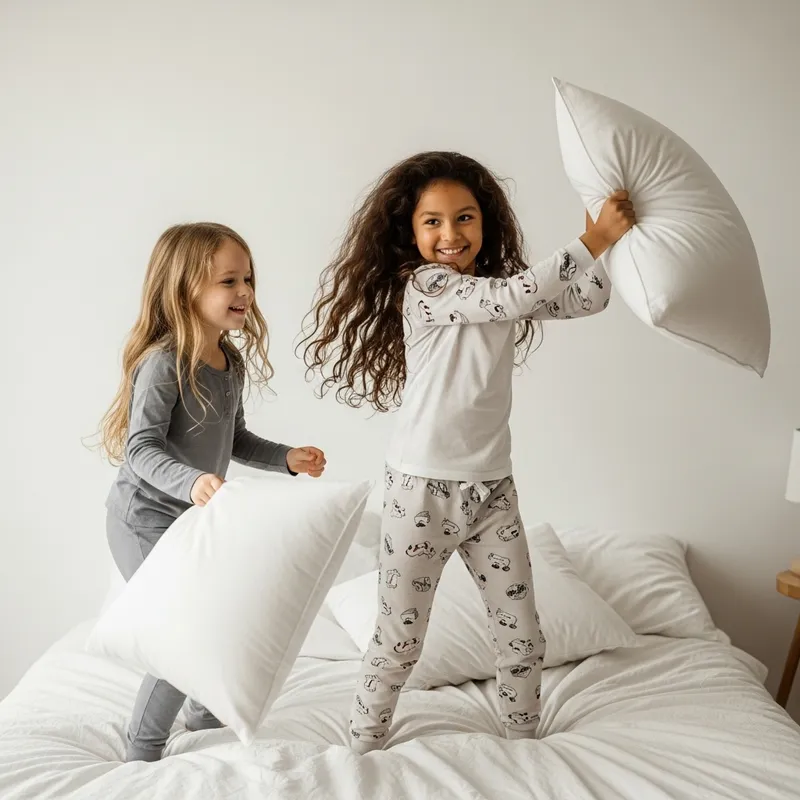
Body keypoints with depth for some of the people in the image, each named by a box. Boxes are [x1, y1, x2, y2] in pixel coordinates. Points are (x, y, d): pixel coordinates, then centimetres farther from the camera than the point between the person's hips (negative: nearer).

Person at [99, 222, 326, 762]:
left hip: (194, 518, 9)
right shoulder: (164, 363, -23)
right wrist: (191, 481, -44)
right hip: (146, 519, -8)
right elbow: (141, 448, -28)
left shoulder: (233, 362, 3)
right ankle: (143, 752, 13)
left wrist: (286, 458, 2)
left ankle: (206, 712, 44)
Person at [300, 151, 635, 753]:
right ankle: (363, 753, 27)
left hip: (493, 488, 6)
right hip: (425, 490, -6)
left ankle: (524, 743, 34)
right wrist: (594, 239, -22)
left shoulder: (501, 291, 8)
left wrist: (606, 238, -12)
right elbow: (515, 296, -26)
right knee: (399, 642, 5)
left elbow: (586, 298, 3)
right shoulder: (424, 286, -13)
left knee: (523, 638, 13)